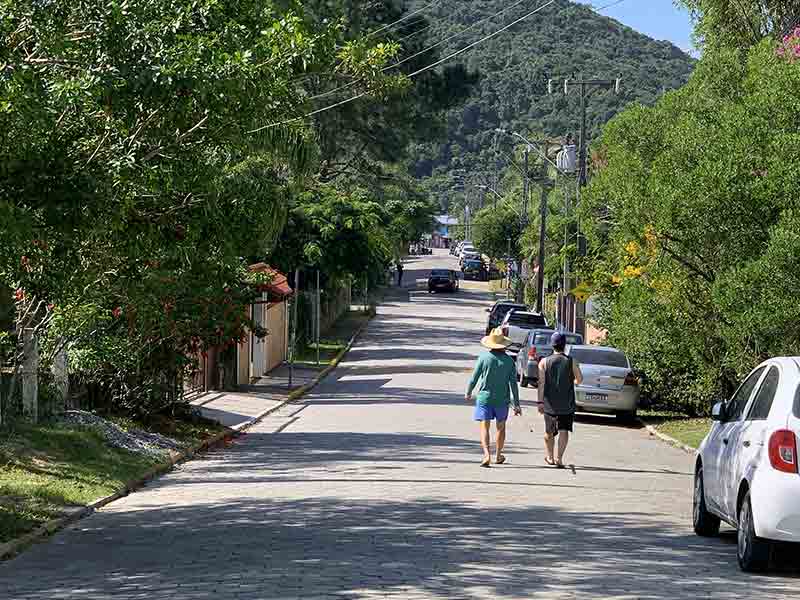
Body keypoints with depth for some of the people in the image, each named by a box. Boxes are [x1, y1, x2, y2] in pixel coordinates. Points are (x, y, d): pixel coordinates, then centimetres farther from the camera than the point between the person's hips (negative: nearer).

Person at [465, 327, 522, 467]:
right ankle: (498, 456, 28)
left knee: (485, 427, -2)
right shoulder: (509, 361, -5)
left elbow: (474, 377, -4)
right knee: (501, 427, 18)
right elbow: (513, 384, -4)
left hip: (484, 398, -2)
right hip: (502, 399, 2)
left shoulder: (484, 357, -9)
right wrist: (516, 404, 0)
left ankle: (487, 454, -21)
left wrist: (468, 392, 14)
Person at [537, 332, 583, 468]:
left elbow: (541, 383, -9)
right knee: (564, 431, -2)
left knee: (549, 432, 16)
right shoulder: (571, 362, -3)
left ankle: (550, 457, 30)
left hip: (550, 404, 2)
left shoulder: (544, 362, -2)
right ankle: (559, 458, -15)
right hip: (567, 404, -1)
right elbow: (579, 380, 7)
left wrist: (540, 402, -10)